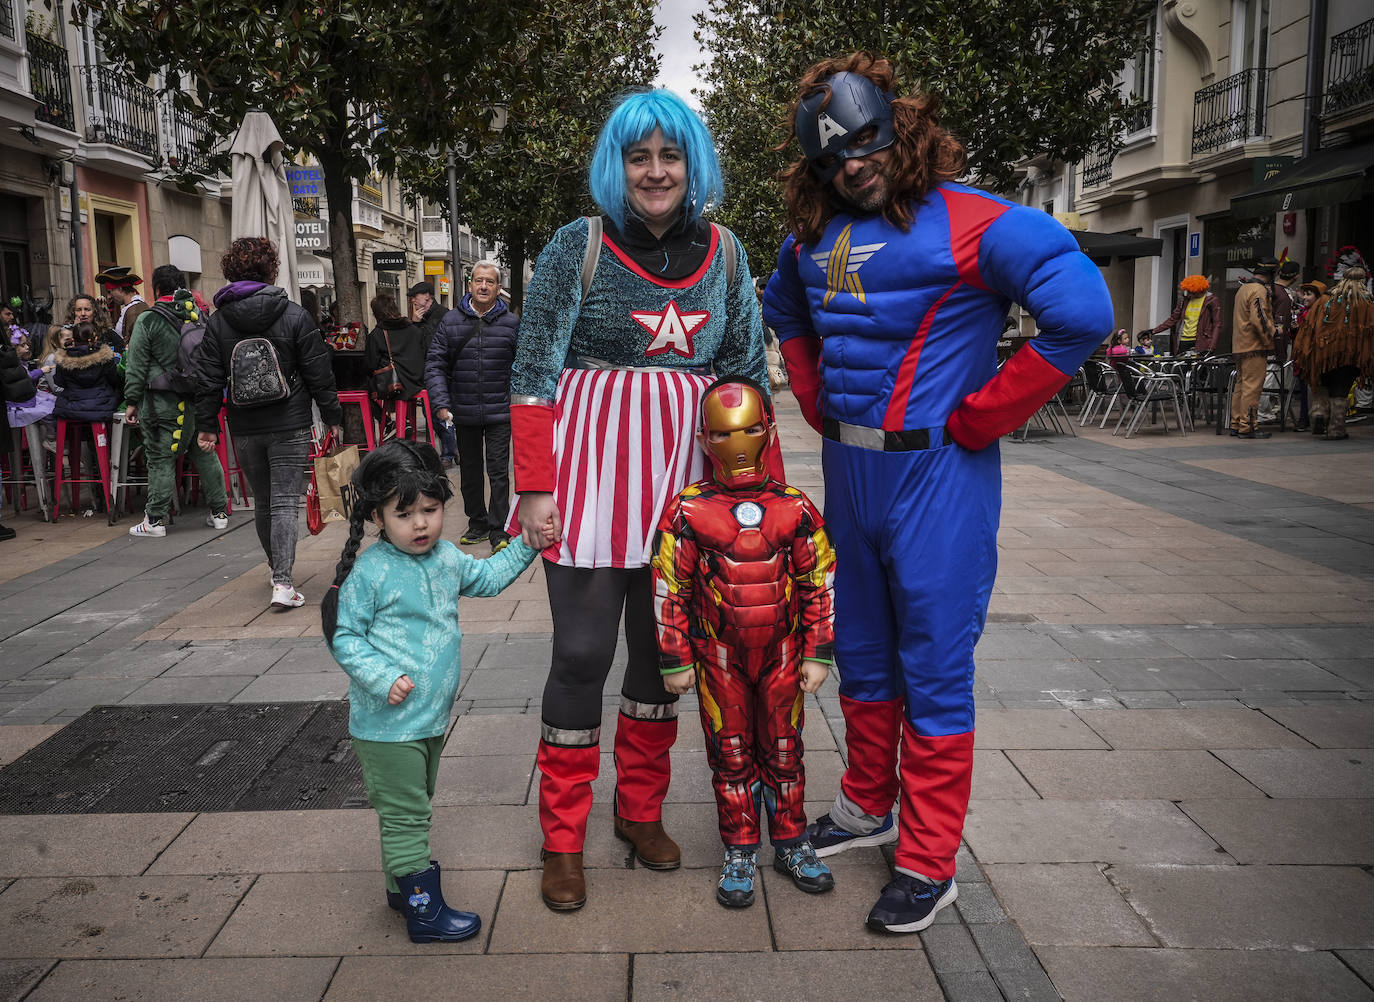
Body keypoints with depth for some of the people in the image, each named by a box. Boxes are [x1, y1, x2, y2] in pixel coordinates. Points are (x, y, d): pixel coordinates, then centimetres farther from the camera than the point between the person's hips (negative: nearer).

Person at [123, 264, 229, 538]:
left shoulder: (147, 320, -7)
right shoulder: (200, 315, 7)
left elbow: (136, 366, -6)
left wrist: (132, 401, 0)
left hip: (163, 402, -5)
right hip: (199, 399, 5)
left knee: (160, 459, 0)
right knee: (206, 455, 12)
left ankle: (156, 520, 4)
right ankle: (219, 512, 17)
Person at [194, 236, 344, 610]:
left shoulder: (217, 321, 2)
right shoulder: (294, 315, -4)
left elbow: (207, 379, 3)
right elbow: (319, 373, -3)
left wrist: (206, 425, 10)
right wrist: (332, 417, 5)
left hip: (245, 429, 3)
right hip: (290, 425, -3)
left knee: (263, 503, 17)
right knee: (285, 502, -4)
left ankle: (278, 572, 33)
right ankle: (283, 582, -14)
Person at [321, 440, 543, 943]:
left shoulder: (447, 556, 3)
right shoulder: (369, 572, -18)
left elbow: (486, 577, 23)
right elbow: (344, 637, -12)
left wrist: (526, 544, 18)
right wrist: (383, 678, -23)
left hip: (431, 717, 7)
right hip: (388, 725, -7)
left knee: (415, 810, 21)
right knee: (405, 816, 2)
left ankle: (401, 884, 38)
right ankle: (424, 910, 12)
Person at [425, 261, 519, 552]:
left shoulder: (511, 323, 0)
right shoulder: (451, 321, 2)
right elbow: (435, 365, 1)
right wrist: (441, 404, -9)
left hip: (499, 412, -3)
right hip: (463, 413, 3)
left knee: (498, 471, -3)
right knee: (469, 471, 14)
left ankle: (499, 531, 4)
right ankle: (477, 524, 29)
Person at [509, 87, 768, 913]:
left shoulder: (724, 253, 8)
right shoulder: (579, 246, -3)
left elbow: (748, 371, 13)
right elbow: (534, 374, -6)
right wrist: (535, 488, -11)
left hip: (681, 477, 4)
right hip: (589, 471, -4)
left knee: (664, 649, 11)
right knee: (583, 653, 0)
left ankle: (641, 810, 31)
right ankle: (564, 839, 17)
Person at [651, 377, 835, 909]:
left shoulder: (795, 509, -5)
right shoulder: (688, 511, -10)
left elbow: (820, 584, 1)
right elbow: (670, 590, -5)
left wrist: (817, 654, 0)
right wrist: (675, 660, -3)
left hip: (781, 652, 1)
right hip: (719, 656, -1)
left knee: (783, 749, 13)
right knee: (731, 754, 10)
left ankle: (791, 843, 30)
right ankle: (739, 853, 24)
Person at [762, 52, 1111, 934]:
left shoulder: (967, 222, -13)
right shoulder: (814, 237, 9)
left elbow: (1082, 312, -22)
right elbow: (784, 310, 30)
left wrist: (978, 419, -17)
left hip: (935, 472, -7)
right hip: (848, 467, 7)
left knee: (934, 665, 1)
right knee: (862, 652, 18)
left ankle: (929, 866, 14)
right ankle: (868, 806, 38)